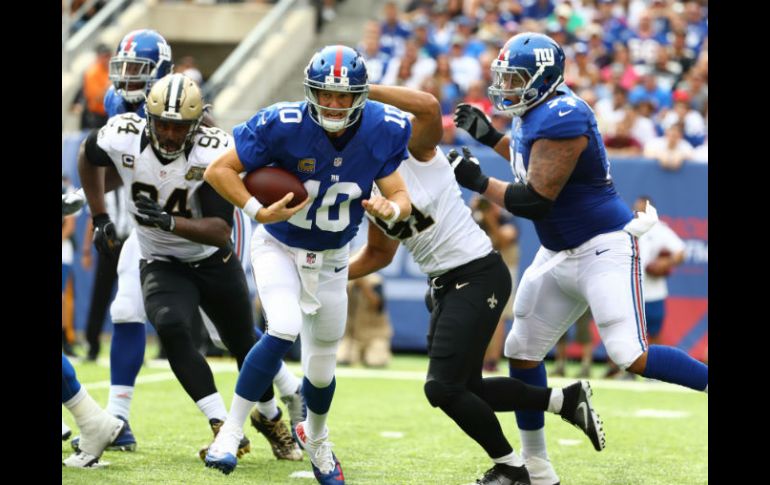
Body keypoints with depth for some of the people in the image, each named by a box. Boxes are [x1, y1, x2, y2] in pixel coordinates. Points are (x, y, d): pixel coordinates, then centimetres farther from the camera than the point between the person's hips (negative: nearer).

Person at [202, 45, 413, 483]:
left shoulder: (382, 131, -17)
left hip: (331, 258, 3)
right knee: (285, 330, -29)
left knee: (322, 365, 13)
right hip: (279, 246, -3)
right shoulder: (284, 125, -27)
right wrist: (259, 212, -31)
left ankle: (317, 437, 45)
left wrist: (391, 208, -34)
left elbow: (401, 196, -11)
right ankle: (231, 430, -18)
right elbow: (219, 171, -20)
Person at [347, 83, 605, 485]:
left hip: (479, 276, -9)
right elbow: (379, 253, 24)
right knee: (464, 390, 13)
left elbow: (429, 106, -36)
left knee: (443, 387, -12)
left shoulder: (413, 149, -13)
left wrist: (364, 90, -31)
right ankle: (565, 399, 26)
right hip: (445, 285, 10)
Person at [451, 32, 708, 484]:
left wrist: (479, 183, -12)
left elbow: (535, 201, -23)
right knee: (523, 352, 12)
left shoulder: (559, 120, -24)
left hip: (604, 248, -10)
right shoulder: (537, 112, 6)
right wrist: (490, 137, 19)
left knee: (633, 357, -20)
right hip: (559, 255, 10)